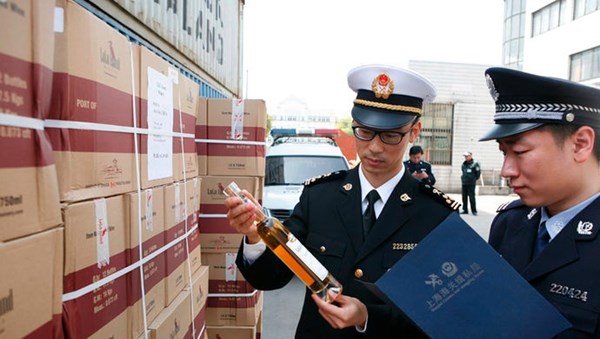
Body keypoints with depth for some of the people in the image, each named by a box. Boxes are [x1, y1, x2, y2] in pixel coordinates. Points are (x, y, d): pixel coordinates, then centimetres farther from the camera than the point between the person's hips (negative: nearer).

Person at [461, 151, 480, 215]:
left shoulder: (475, 164, -8)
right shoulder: (464, 164, 11)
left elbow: (478, 172, -4)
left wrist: (475, 179, 3)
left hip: (471, 184, -6)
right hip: (464, 183, 6)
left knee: (472, 197, -5)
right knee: (464, 197, 9)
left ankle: (474, 211, 4)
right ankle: (465, 210, 17)